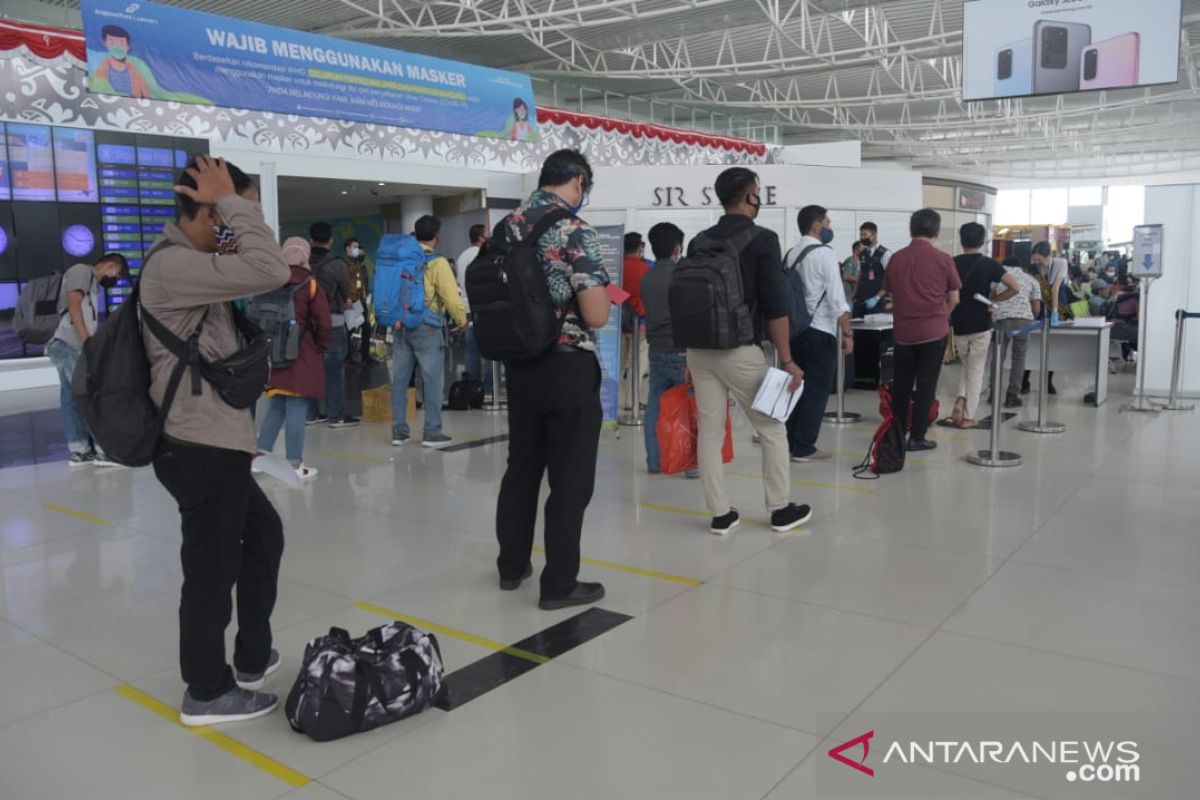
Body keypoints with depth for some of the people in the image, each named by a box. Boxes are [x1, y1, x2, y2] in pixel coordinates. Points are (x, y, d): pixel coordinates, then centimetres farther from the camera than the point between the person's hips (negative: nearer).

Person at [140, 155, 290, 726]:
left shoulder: (190, 266, 17)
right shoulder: (172, 265, -17)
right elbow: (268, 272, -28)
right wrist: (234, 202, -18)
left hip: (214, 444, 11)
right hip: (200, 448, -11)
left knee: (263, 535, 21)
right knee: (212, 569, 1)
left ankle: (252, 660, 34)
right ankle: (207, 692, 19)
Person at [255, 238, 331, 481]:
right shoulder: (310, 284, -6)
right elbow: (323, 323, -9)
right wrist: (319, 348, 7)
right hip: (301, 356, -5)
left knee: (277, 406, 17)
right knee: (296, 409, -2)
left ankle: (261, 454, 12)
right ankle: (295, 465, 2)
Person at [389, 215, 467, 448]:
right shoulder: (436, 262, -8)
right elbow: (451, 295, -12)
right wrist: (462, 320, 2)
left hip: (401, 326, 6)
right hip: (427, 327, -6)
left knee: (399, 379, 8)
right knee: (432, 380, 0)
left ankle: (399, 431, 13)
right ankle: (432, 433, 1)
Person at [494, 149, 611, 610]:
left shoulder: (505, 228, 6)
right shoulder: (576, 233, -15)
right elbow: (596, 315, -18)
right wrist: (603, 291, 3)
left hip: (520, 364, 7)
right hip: (569, 368, -7)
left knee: (522, 467, 18)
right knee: (570, 479, 3)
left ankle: (512, 565, 29)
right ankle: (559, 584, 10)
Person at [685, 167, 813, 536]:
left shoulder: (699, 241, 8)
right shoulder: (762, 239, -9)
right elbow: (775, 305, -13)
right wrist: (787, 360, -10)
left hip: (699, 349, 6)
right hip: (739, 350, -5)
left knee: (710, 431, 8)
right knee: (772, 428, 9)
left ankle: (720, 515, 13)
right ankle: (781, 510, 17)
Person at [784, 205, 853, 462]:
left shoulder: (791, 254, 10)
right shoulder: (824, 253, -11)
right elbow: (836, 299, -14)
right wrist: (848, 332, -9)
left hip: (796, 329, 7)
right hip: (819, 332, -7)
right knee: (816, 390, 0)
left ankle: (791, 443, 19)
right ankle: (804, 448, 3)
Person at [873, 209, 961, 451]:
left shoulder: (896, 258, 1)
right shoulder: (943, 259, -7)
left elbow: (888, 292, 12)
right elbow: (954, 299, 0)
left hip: (903, 331, 3)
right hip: (934, 331, -3)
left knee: (901, 384, 14)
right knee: (926, 385, 4)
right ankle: (917, 437, 4)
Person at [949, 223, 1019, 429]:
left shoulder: (952, 263, -1)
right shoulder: (988, 264, -6)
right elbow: (1015, 288, -14)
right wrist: (993, 300, -1)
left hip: (958, 325, 2)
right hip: (981, 325, -2)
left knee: (967, 366, 22)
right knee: (976, 369, 8)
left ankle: (960, 401, 0)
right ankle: (969, 416, 7)